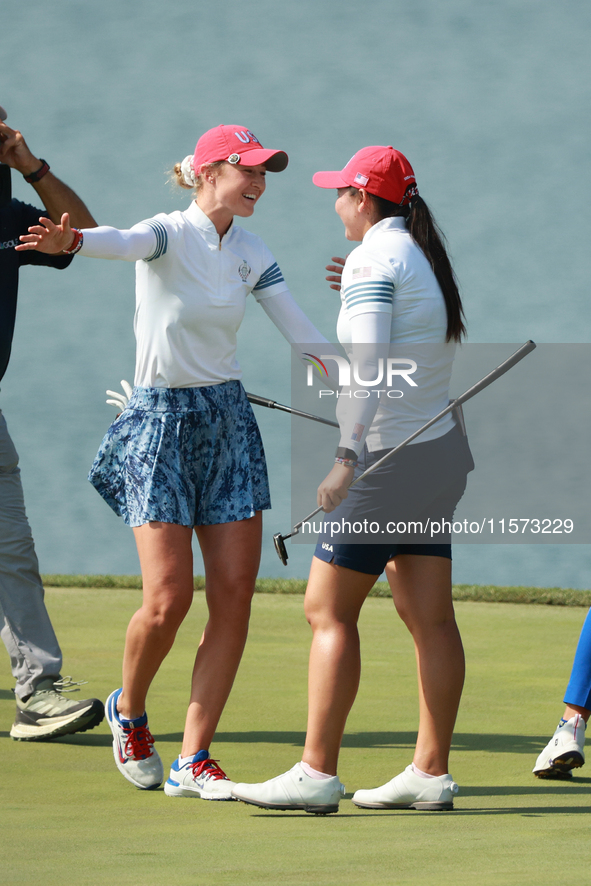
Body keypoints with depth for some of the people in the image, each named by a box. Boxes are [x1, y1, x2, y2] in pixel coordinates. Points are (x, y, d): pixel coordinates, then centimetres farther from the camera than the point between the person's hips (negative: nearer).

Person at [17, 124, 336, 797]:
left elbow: (301, 333, 12)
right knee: (168, 599, -11)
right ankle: (129, 711, 20)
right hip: (159, 422, -6)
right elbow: (123, 242, -35)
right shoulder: (170, 235, -12)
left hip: (228, 420, 6)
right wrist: (69, 240, -56)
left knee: (234, 595, -2)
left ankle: (193, 762, 5)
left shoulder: (251, 255, 7)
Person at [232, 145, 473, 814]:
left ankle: (317, 773, -9)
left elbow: (367, 365, -24)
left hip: (388, 457, -9)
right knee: (429, 618, 6)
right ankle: (431, 773, 5)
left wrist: (348, 457, -30)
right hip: (441, 451, 9)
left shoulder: (373, 258, -13)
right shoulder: (424, 256, 13)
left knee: (328, 610, -6)